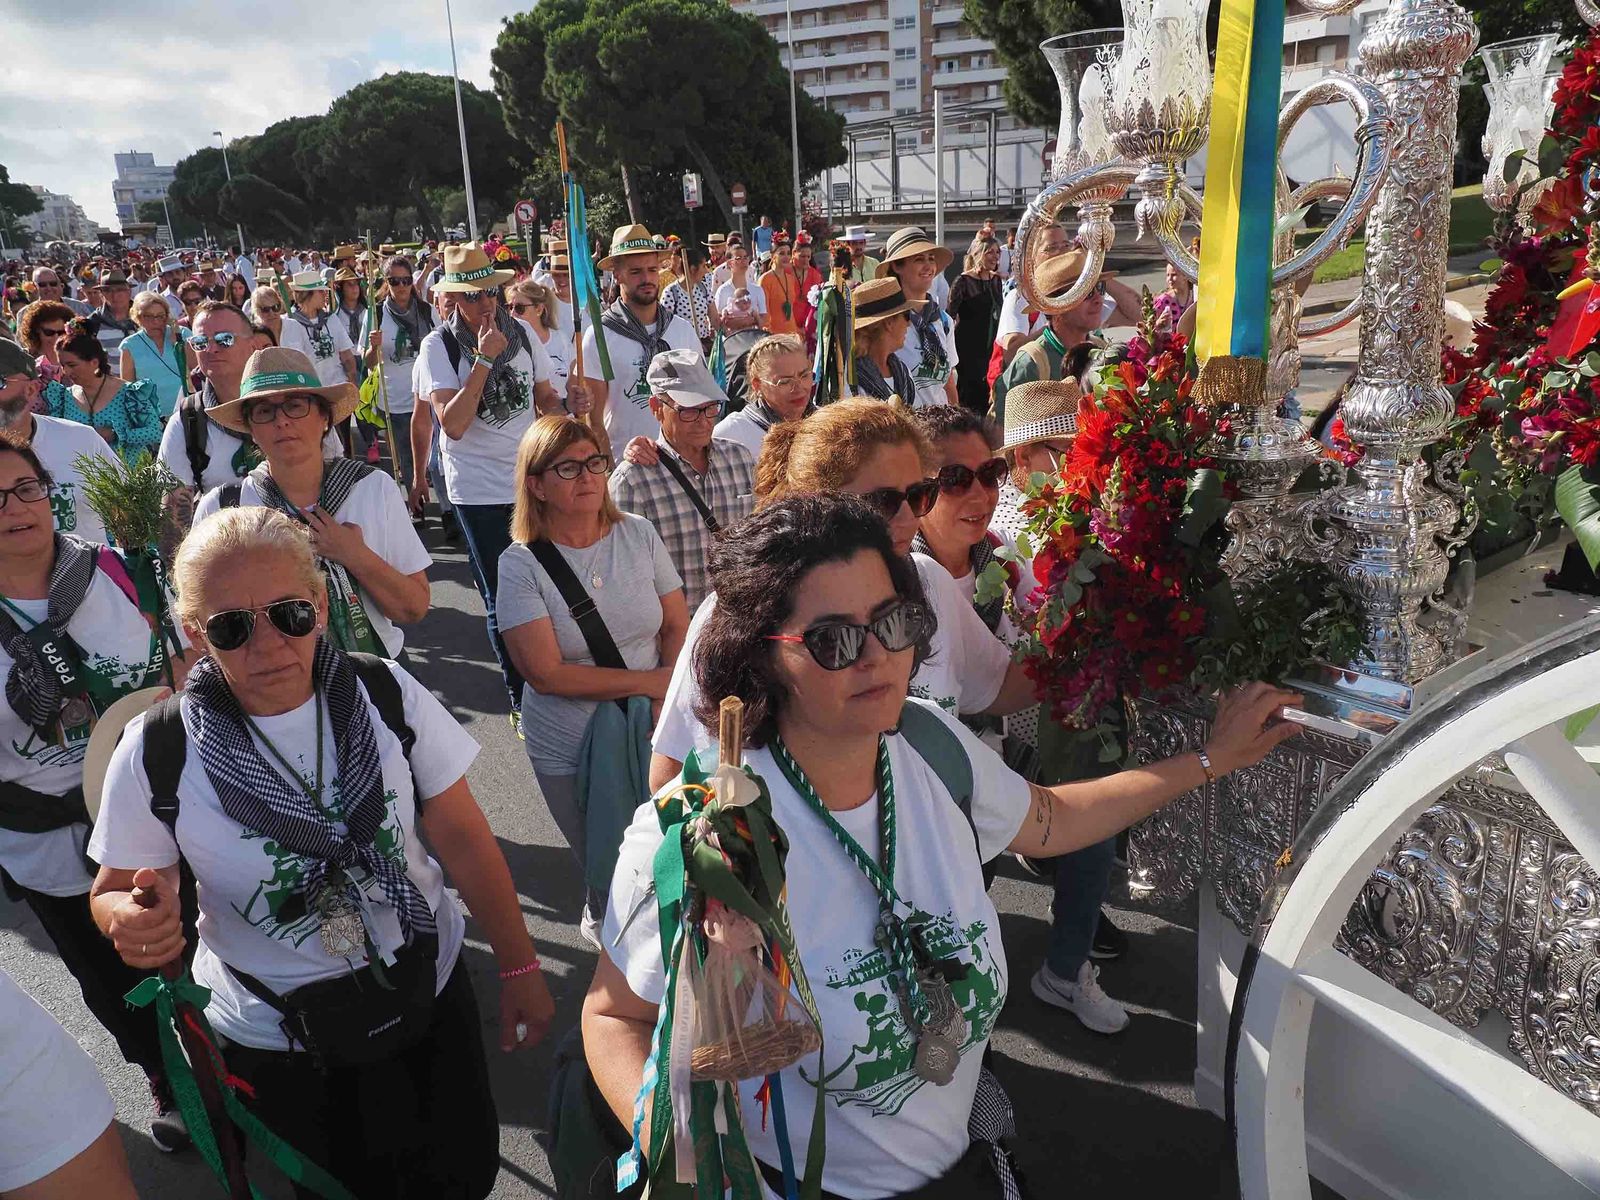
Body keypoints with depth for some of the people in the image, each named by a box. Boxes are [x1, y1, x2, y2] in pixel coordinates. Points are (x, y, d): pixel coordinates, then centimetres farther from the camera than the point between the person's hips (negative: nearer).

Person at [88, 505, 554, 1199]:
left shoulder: (388, 696, -14)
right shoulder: (157, 753, -16)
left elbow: (462, 837, -7)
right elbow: (113, 893, -3)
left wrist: (518, 967, -4)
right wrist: (131, 923, -27)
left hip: (430, 994, 2)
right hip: (277, 1045, -1)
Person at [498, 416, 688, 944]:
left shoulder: (638, 534, -2)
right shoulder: (520, 564, -12)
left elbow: (678, 627, 2)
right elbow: (546, 674, -17)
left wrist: (668, 704, -14)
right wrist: (651, 681, -16)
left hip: (651, 736, 3)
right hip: (570, 752, -2)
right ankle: (603, 923, 46)